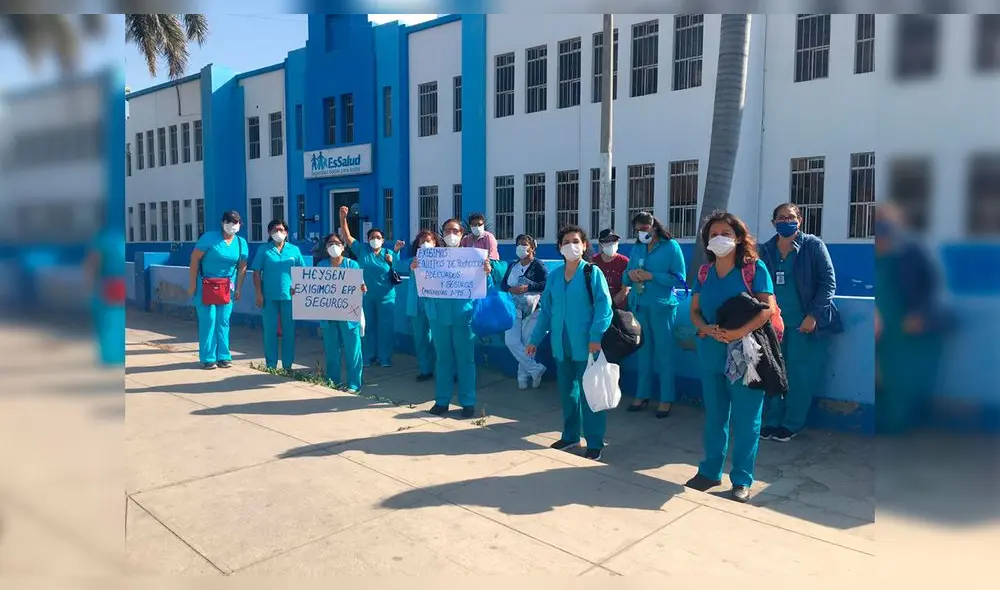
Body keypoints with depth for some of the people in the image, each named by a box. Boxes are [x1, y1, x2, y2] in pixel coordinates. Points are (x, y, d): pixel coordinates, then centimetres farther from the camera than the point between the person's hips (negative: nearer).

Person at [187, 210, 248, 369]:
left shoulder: (241, 243, 2)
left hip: (227, 287, 3)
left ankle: (224, 356, 12)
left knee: (223, 322, 5)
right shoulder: (209, 237, -10)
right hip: (206, 285, -3)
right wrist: (192, 284, -10)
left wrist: (238, 288, 6)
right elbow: (194, 259, -9)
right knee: (208, 321, -2)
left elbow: (242, 267, 8)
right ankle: (208, 358, 6)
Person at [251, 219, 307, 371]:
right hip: (269, 296, -1)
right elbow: (256, 273, 1)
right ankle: (271, 365, 13)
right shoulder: (263, 250, 3)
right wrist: (259, 294, -6)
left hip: (289, 296, 1)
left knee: (289, 331, 5)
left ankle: (287, 364, 15)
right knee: (270, 331, 4)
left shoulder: (294, 250, 7)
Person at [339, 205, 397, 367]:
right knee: (367, 326, 10)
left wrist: (392, 261, -11)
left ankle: (385, 358, 16)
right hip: (366, 296, 0)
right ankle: (368, 357, 21)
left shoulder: (388, 253, 3)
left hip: (386, 297, 0)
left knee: (385, 327, 4)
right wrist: (343, 218, -15)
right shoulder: (362, 249, 1)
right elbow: (346, 236, -4)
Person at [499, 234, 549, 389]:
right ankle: (535, 369, 3)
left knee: (527, 344, -2)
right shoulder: (512, 265, 16)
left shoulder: (538, 265, -2)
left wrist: (527, 288, -21)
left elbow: (547, 283, -15)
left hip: (531, 311, -5)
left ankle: (523, 376, 12)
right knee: (511, 341, -7)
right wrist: (511, 289, -10)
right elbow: (503, 283, 12)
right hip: (513, 309, 5)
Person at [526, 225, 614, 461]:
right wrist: (535, 339, 10)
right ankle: (570, 435, 30)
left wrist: (596, 336, -22)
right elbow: (546, 309, 12)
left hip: (585, 344, -5)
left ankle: (595, 443, 11)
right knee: (566, 391, 15)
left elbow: (604, 306, -13)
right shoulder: (555, 275, 10)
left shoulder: (592, 273, -6)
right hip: (561, 344, 5)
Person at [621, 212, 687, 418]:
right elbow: (625, 279, 15)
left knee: (664, 352, -1)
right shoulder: (636, 249, 11)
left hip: (662, 306, -5)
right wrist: (630, 274, -9)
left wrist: (651, 276, -18)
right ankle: (642, 395, 20)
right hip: (638, 306, 5)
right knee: (643, 351, 11)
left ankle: (666, 399, 7)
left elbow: (679, 278, -10)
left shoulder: (671, 246, -4)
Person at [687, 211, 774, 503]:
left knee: (745, 420, 3)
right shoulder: (705, 272, 9)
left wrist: (740, 332, -25)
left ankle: (742, 479, 16)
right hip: (711, 355, 4)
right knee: (714, 416, 15)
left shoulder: (754, 268, -4)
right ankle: (710, 471, 27)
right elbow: (694, 311, 8)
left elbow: (767, 308, -11)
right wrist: (708, 329, -13)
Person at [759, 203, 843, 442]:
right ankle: (772, 421, 17)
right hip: (774, 322, 3)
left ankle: (791, 424, 15)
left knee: (800, 376, 3)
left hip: (805, 323, -3)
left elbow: (828, 282, -6)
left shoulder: (813, 245, -4)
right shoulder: (766, 249, 5)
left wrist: (813, 315, -12)